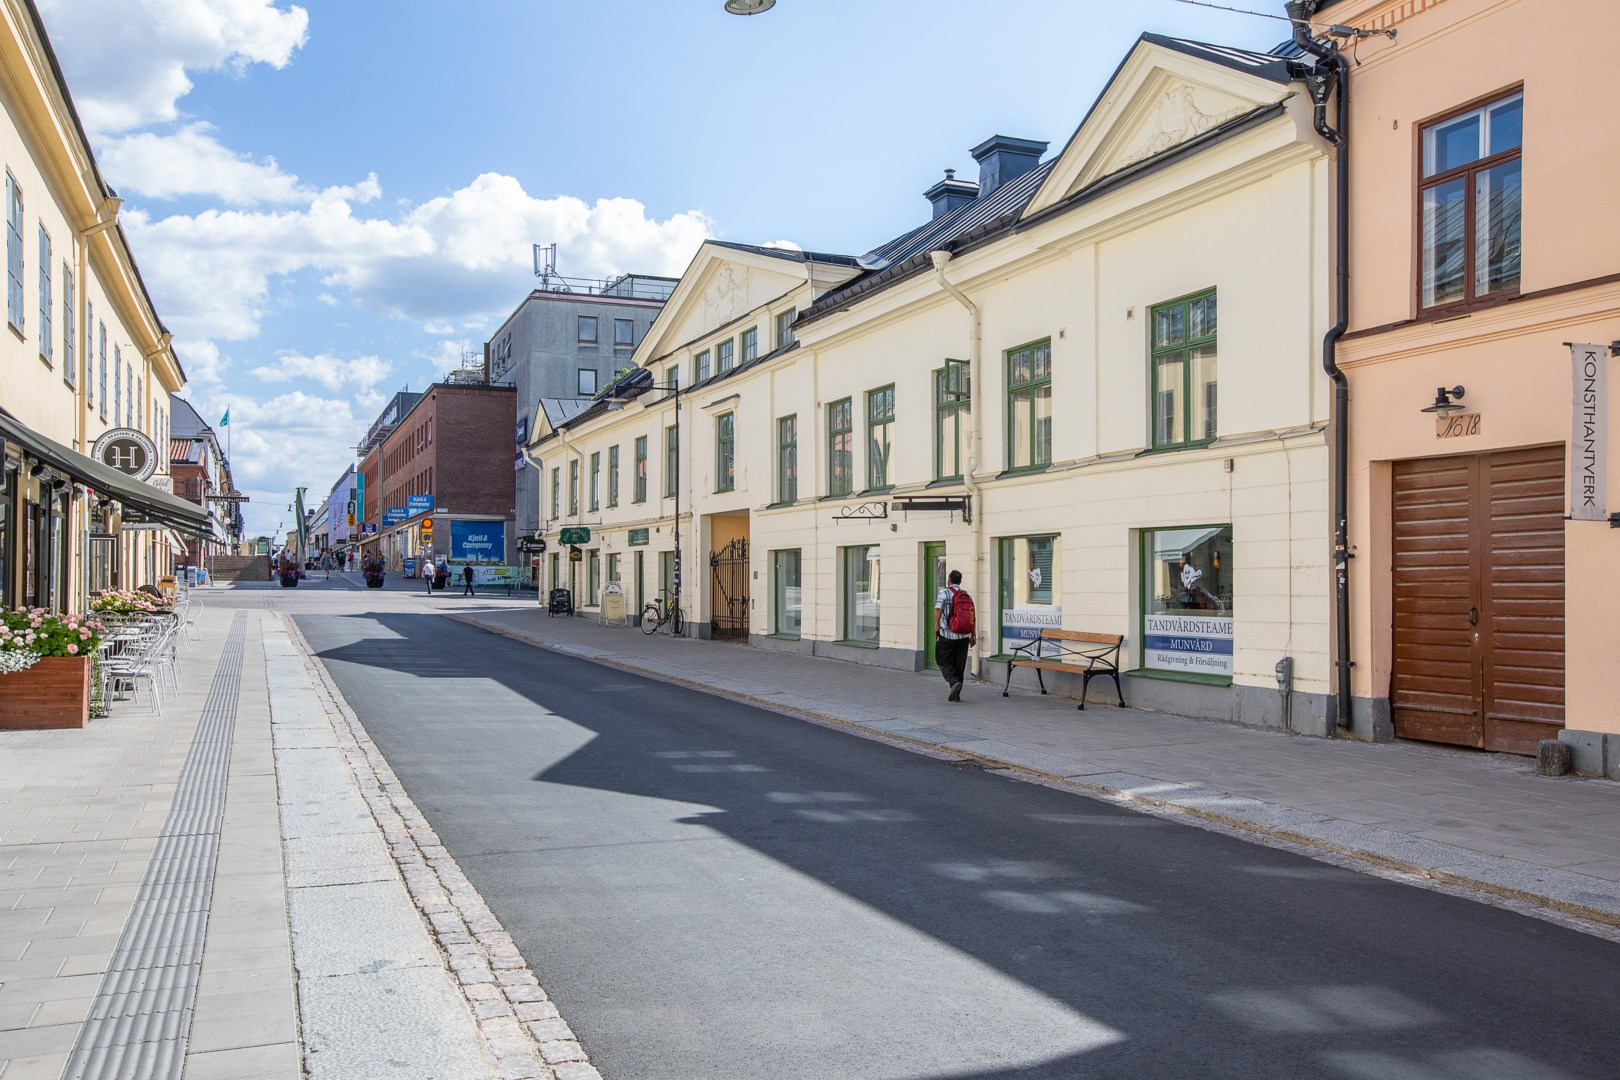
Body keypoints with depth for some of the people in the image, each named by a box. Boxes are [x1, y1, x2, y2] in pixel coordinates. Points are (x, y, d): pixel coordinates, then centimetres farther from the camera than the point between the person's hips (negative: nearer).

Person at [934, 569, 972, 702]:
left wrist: (936, 625, -24)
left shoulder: (944, 592, -5)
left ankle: (954, 682, -17)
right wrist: (973, 635, 14)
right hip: (963, 636, 4)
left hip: (947, 634, -4)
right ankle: (955, 694, 12)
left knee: (944, 661, 7)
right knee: (959, 665, 11)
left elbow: (938, 608, -22)